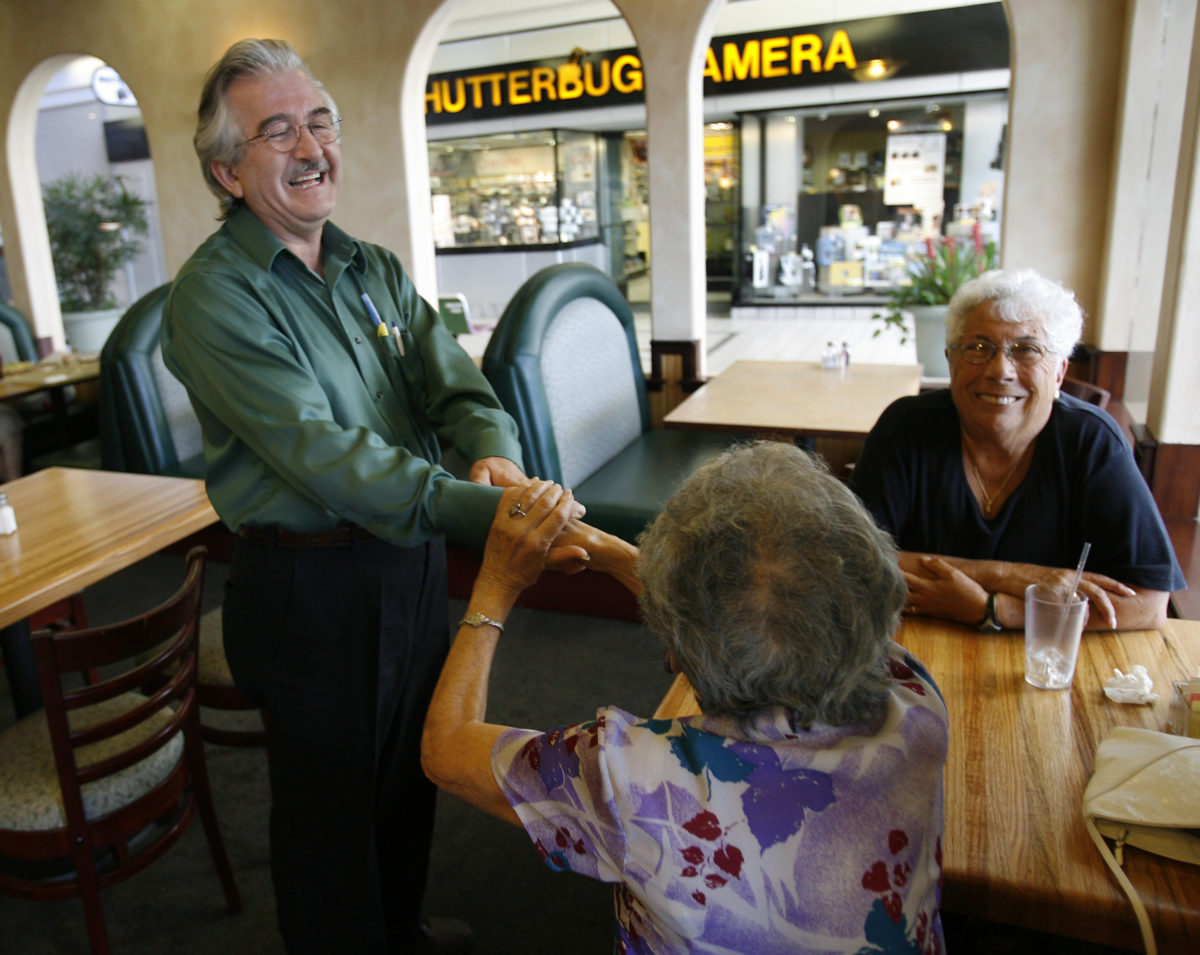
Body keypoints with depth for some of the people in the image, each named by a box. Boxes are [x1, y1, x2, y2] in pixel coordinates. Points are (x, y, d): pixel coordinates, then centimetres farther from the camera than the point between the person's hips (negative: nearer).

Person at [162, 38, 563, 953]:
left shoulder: (377, 271, 7)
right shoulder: (214, 296, -16)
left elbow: (457, 388, -5)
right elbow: (322, 453, -28)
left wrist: (496, 454, -28)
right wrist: (484, 511, -38)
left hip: (414, 560, 7)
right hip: (312, 585, -7)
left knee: (412, 772, 26)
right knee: (333, 800, 14)